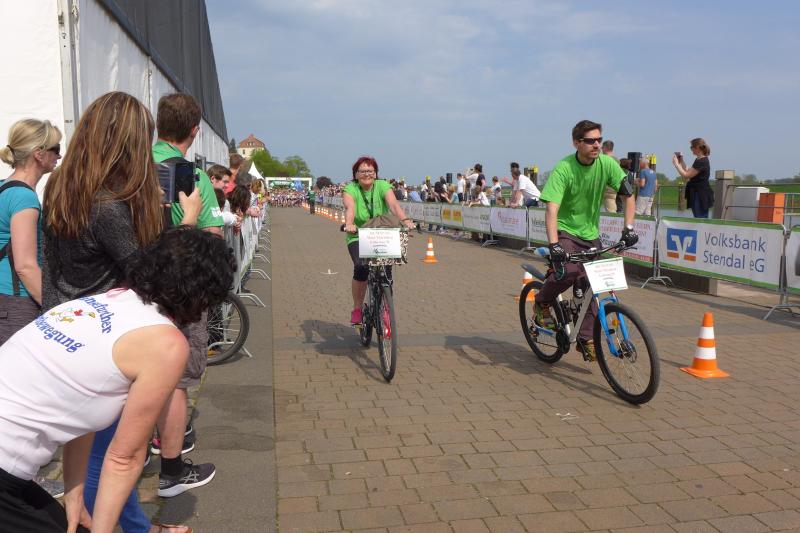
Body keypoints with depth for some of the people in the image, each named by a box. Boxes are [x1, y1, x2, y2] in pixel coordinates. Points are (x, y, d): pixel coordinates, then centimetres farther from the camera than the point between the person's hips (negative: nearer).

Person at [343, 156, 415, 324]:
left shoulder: (382, 186, -6)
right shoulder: (350, 189, -8)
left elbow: (393, 204, -24)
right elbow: (350, 208, -29)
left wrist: (405, 220, -43)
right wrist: (349, 224, -50)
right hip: (358, 237, -1)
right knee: (361, 267, -25)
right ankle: (357, 309, -7)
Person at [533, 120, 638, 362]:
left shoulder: (607, 164, -8)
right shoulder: (564, 168, -20)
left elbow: (628, 195, -3)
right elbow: (552, 208, -29)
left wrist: (628, 228, -15)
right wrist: (553, 244, -40)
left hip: (591, 233, 5)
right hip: (566, 230, -4)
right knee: (570, 271, -29)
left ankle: (586, 338, 17)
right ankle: (541, 302, 0)